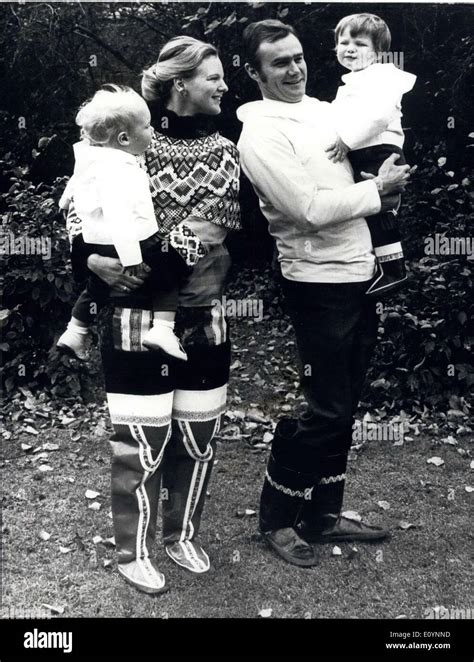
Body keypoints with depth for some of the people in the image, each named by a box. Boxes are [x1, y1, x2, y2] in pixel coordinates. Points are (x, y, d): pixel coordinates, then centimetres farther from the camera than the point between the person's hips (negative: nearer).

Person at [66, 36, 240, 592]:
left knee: (198, 437, 12)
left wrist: (217, 236, -11)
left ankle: (182, 536, 35)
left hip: (204, 319, 5)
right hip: (137, 318, -4)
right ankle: (134, 552, 25)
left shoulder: (225, 152, 8)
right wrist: (93, 260, -21)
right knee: (140, 442, 2)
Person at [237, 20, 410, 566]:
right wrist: (379, 188, -10)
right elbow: (311, 209, -21)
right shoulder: (260, 134, -12)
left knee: (344, 406, 14)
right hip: (319, 284, -8)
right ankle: (276, 520, 19)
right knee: (321, 411, -1)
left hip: (361, 274, 8)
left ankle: (322, 514, 29)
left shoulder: (325, 110, 13)